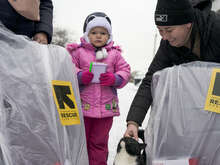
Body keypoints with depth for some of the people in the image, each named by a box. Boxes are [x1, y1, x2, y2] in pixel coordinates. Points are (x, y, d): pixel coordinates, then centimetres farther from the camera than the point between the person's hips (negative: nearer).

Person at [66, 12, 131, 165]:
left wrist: (114, 79, -14)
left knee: (99, 142, 13)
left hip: (106, 106, 1)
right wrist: (80, 76, -20)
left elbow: (125, 71, 5)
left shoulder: (115, 54, 7)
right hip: (82, 105, -1)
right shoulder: (78, 51, 3)